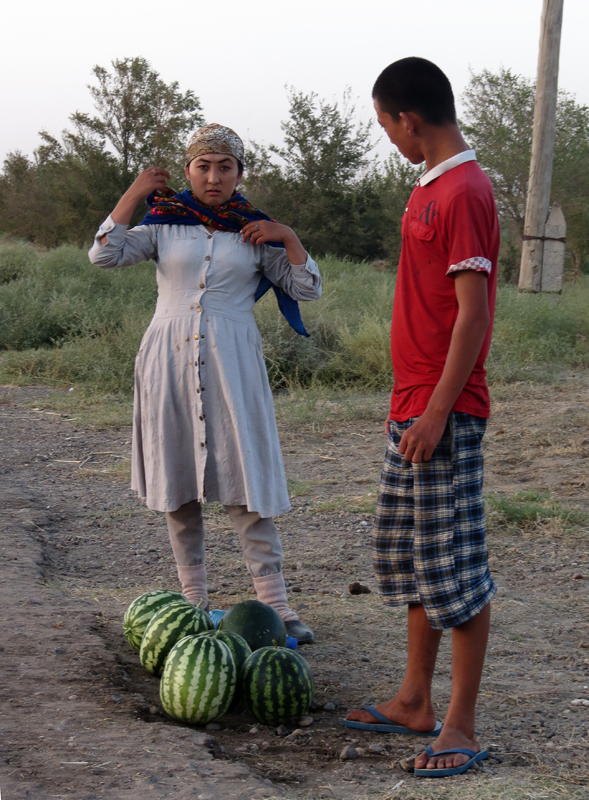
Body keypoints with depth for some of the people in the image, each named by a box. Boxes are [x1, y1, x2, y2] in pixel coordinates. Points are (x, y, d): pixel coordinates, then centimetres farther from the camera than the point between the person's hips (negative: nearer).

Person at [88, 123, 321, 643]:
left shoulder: (256, 233, 10)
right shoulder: (164, 223, 8)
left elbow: (308, 288, 10)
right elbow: (105, 254, -5)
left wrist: (288, 238, -3)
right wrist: (134, 195, -5)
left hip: (231, 361, -1)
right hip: (171, 357, 1)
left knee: (246, 480, -7)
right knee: (178, 479, 6)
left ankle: (275, 603, -5)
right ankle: (194, 597, 17)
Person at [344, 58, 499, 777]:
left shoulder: (465, 193, -16)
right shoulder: (431, 188, 15)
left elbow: (473, 312, -20)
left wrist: (437, 411, -21)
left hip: (444, 414, -10)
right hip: (412, 407, 10)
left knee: (455, 568, -4)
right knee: (406, 557, 16)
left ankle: (460, 728, 3)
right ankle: (415, 702, 26)